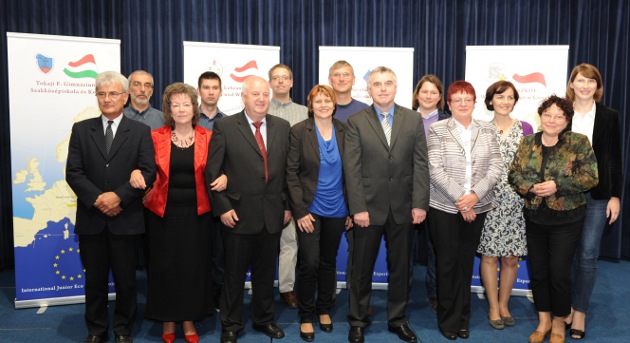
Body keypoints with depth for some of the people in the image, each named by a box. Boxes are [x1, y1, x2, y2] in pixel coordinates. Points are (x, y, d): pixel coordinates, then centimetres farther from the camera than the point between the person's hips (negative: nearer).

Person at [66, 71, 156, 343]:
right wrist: (97, 199, -14)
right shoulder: (81, 129, 6)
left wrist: (119, 196, -17)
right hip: (91, 218, 2)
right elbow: (73, 172, -1)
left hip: (125, 219, -1)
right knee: (94, 279, 12)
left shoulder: (140, 131, 2)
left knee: (126, 279, 8)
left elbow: (148, 172, -7)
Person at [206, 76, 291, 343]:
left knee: (266, 273, 16)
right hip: (238, 215, -3)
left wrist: (288, 206, 6)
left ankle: (264, 319, 34)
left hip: (272, 215, 3)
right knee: (234, 274, 10)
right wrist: (222, 208, -10)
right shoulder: (224, 127, -4)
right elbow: (212, 171, -5)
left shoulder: (282, 127, 7)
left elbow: (288, 169, 9)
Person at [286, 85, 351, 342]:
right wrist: (300, 211, -13)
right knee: (309, 263, -2)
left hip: (337, 210, 3)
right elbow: (291, 173, -7)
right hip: (310, 209, -3)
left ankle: (324, 309, 33)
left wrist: (352, 208, 2)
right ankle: (306, 316, 18)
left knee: (329, 262, 14)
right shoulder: (298, 131, -6)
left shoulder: (344, 131, 2)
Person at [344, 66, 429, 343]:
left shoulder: (413, 120, 5)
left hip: (403, 208, 2)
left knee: (400, 267, 13)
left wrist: (420, 203, -5)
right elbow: (352, 169, -6)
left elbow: (421, 165, 2)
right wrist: (358, 208, -12)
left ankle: (397, 319, 31)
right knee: (362, 268, 10)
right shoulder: (356, 122, -1)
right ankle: (357, 321, 27)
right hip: (369, 207, -2)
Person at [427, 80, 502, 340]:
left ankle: (463, 318, 23)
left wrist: (475, 195, -13)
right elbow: (435, 170, -10)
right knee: (446, 262, 5)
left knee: (466, 262, 10)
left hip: (477, 207, 2)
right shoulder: (437, 130, -2)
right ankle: (447, 319, 19)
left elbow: (495, 168, 1)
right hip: (445, 207, -2)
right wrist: (460, 199, -14)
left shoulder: (487, 131, 7)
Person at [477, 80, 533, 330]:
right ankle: (493, 307, 18)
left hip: (516, 200, 2)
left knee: (511, 257, 7)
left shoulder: (525, 128, 6)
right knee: (489, 254, 3)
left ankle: (503, 304, 25)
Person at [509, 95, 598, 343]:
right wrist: (531, 188, -16)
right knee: (537, 271, 10)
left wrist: (557, 186, -21)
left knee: (559, 273, 1)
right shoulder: (528, 142, 4)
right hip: (534, 218, 3)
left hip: (566, 219, -3)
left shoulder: (579, 143, -5)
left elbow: (590, 178, -10)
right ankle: (543, 321, 29)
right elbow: (514, 174, 3)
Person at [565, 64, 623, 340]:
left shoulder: (609, 117, 3)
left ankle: (580, 311, 14)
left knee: (588, 254, 1)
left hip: (597, 194, 0)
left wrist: (616, 196, -2)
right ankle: (566, 305, 24)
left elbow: (615, 159, 3)